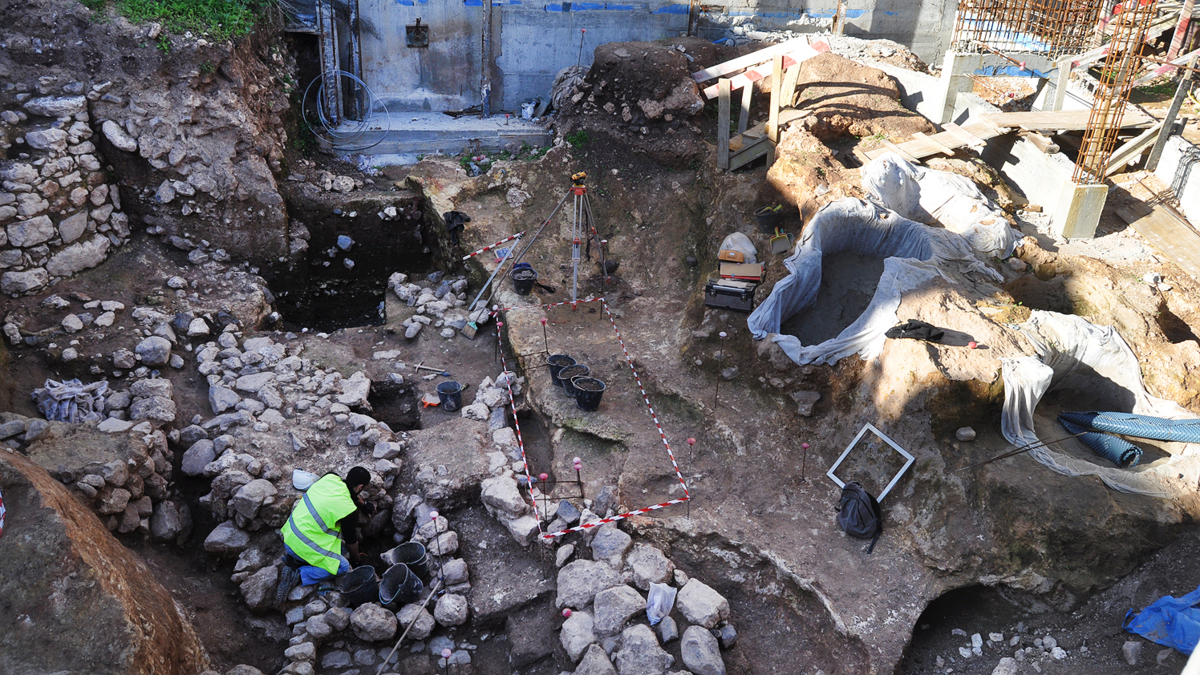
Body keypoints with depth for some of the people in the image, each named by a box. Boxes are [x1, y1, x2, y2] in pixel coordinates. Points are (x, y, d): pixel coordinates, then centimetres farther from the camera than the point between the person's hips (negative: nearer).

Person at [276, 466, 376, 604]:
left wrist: (362, 504, 33)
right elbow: (351, 542, -1)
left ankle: (293, 555, 9)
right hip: (302, 545, -8)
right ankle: (297, 575, -9)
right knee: (343, 567, 0)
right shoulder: (348, 510, -19)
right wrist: (355, 560, 18)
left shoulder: (329, 478, -3)